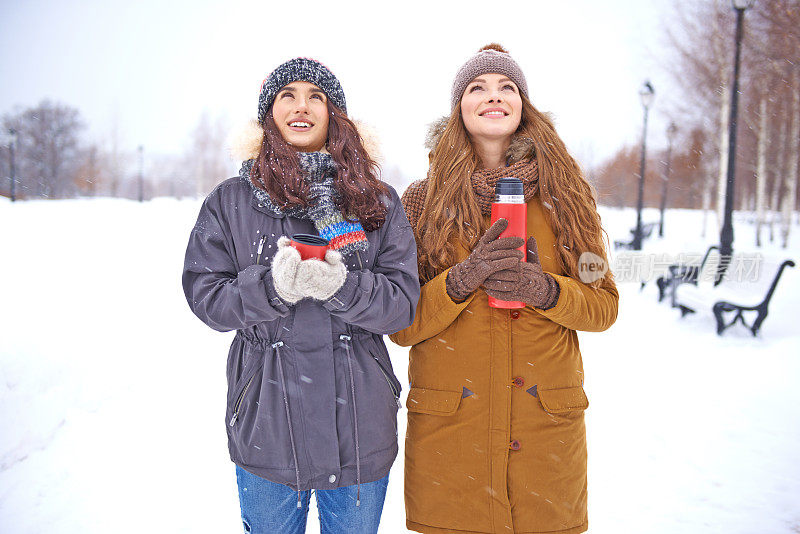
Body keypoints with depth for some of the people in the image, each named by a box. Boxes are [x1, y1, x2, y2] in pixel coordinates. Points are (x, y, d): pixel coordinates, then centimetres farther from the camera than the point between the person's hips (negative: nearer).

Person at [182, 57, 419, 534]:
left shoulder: (377, 201, 2)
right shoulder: (230, 201, 2)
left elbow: (403, 303, -4)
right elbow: (206, 298, -3)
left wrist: (342, 286, -23)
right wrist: (272, 286, -21)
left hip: (360, 427, 1)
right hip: (267, 428, 0)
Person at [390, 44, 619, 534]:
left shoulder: (563, 196, 3)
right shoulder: (425, 200, 0)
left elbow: (604, 304, 4)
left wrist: (545, 290, -16)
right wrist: (459, 281, -21)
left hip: (548, 427, 1)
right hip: (448, 426, -1)